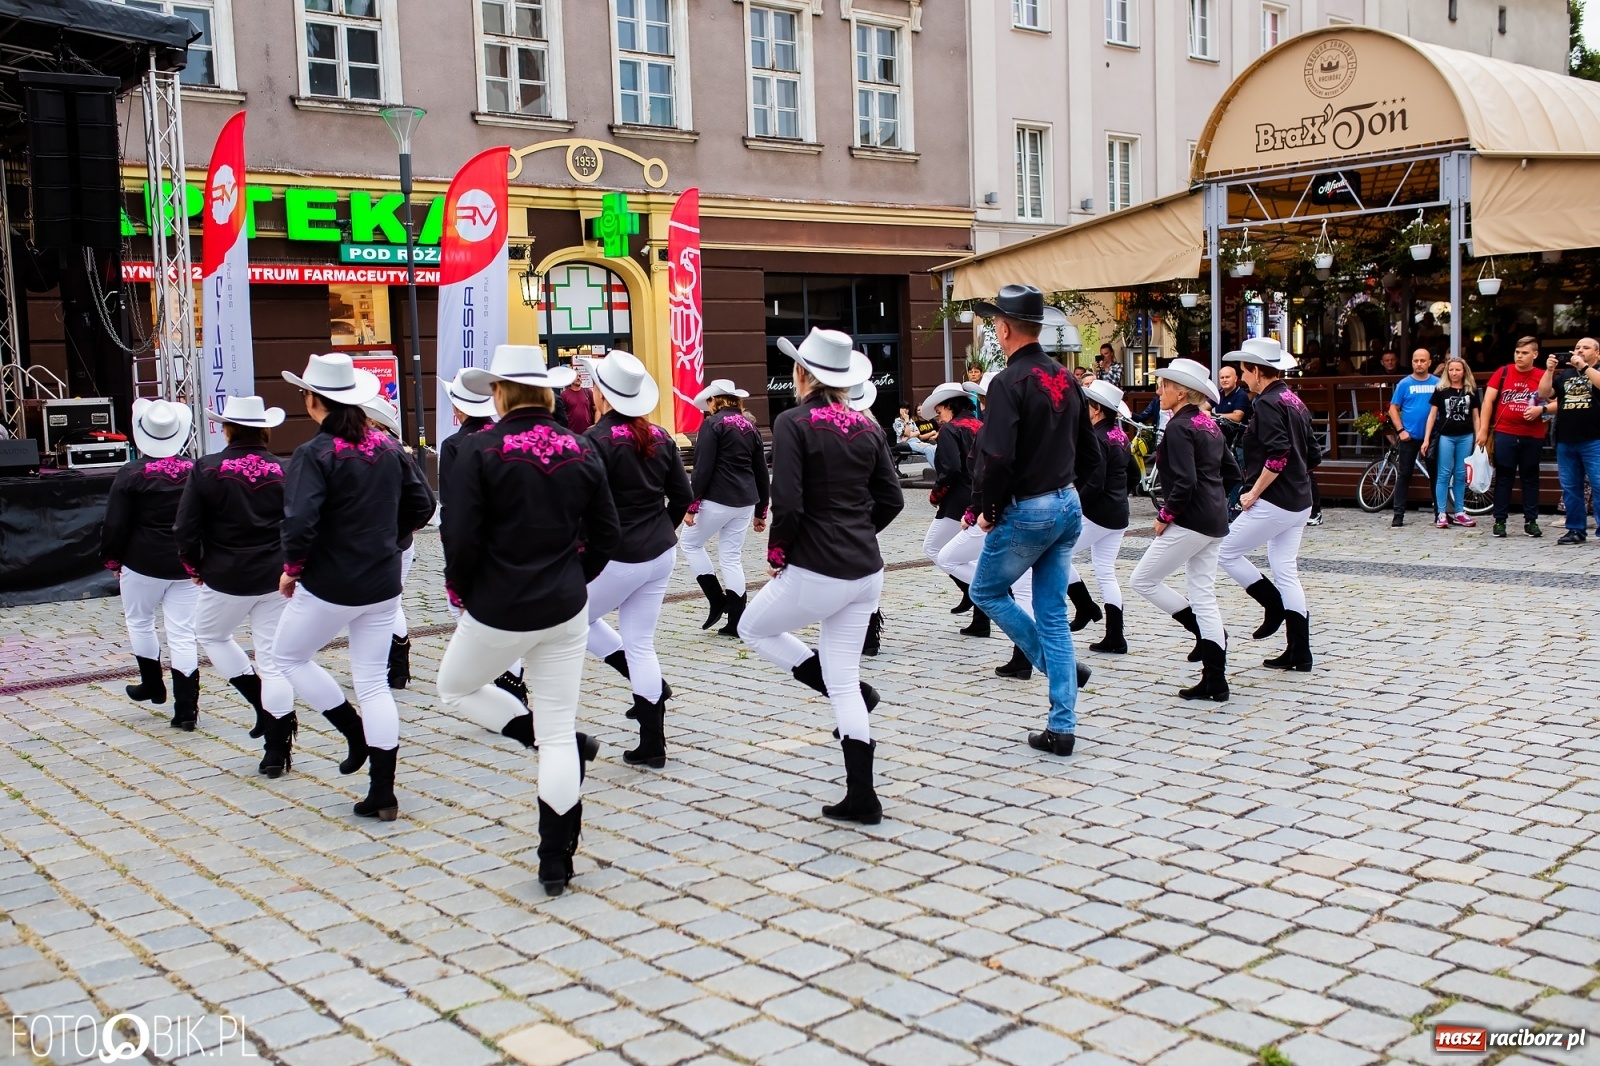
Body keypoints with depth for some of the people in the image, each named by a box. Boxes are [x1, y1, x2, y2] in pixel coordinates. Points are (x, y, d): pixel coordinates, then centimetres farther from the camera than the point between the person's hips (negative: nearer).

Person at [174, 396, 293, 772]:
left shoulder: (207, 469, -8)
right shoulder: (284, 472, -2)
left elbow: (186, 528, -7)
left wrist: (194, 567, 9)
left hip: (225, 579, -2)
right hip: (275, 580, 2)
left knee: (211, 634, 26)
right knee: (274, 660, 5)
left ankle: (263, 705, 17)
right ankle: (276, 750, 7)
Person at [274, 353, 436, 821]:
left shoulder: (314, 453, -15)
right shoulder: (387, 446, 4)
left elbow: (300, 522, -24)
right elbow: (421, 504, 9)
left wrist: (291, 568, -8)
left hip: (329, 586, -6)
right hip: (383, 584, 6)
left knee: (289, 658, 19)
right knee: (373, 682, 10)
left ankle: (357, 734, 14)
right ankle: (383, 793, 10)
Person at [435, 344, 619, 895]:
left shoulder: (481, 450, -12)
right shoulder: (580, 450, 2)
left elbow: (460, 536, -15)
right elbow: (607, 534, 5)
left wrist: (461, 590, 2)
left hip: (498, 610, -4)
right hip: (566, 610, 4)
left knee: (457, 689, 24)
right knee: (559, 731, 8)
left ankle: (557, 743, 11)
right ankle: (556, 862, 12)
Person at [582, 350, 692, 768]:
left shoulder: (596, 440, -15)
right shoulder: (659, 437, 6)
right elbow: (683, 495, 9)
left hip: (618, 557, -7)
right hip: (661, 553, 7)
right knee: (640, 642, 11)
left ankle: (647, 682, 8)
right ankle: (652, 745, 12)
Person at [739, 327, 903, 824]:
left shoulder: (794, 423, -12)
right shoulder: (867, 425, 7)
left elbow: (787, 503, -19)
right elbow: (891, 500, 9)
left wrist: (777, 552, -4)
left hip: (815, 570, -6)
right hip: (865, 571, 7)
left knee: (754, 629, 21)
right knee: (842, 679, 13)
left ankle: (854, 691, 9)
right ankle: (862, 798, 13)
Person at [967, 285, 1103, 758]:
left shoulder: (1009, 382, -16)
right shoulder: (1065, 378, 9)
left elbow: (996, 457, -25)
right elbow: (1090, 452, 15)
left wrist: (987, 510, -11)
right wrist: (1072, 493, 19)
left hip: (1027, 511, -8)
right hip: (1068, 507, 8)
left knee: (985, 591, 15)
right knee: (1053, 613, 11)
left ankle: (1055, 663, 8)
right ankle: (1062, 727, 12)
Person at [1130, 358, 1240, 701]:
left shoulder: (1180, 427, -14)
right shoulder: (1209, 424, 14)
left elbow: (1184, 482, -22)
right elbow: (1231, 472, 20)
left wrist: (1165, 516, -13)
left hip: (1190, 521, -9)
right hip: (1215, 521, 9)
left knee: (1142, 580, 3)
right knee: (1203, 596, 9)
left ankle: (1204, 630, 3)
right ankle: (1215, 681, 8)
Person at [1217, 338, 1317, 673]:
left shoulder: (1268, 403, -13)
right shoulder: (1294, 401, 15)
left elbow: (1278, 454, -24)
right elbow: (1313, 455, 17)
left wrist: (1255, 492, -17)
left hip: (1273, 503, -9)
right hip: (1299, 503, 9)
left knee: (1226, 553, 4)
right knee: (1286, 573, 10)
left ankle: (1274, 607, 6)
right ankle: (1299, 653, 10)